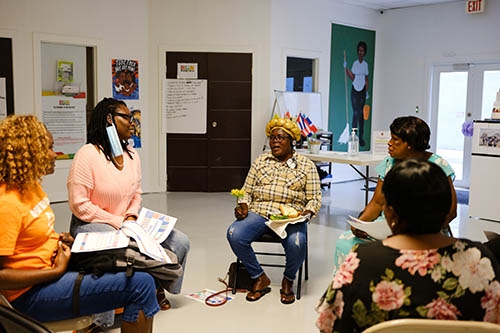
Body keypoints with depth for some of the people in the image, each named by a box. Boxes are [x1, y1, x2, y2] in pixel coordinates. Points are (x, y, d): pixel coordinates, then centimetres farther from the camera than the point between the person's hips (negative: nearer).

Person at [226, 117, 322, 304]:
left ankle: (288, 280, 0)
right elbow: (247, 191, 17)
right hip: (259, 212, 2)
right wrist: (243, 206, -3)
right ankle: (260, 278, -5)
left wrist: (307, 213, -13)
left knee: (296, 243, -35)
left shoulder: (306, 166, 10)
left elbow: (314, 197, 7)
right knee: (234, 235, -28)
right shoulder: (260, 161, 17)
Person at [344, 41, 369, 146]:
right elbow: (352, 78, 2)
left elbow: (366, 79, 10)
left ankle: (361, 138, 8)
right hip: (354, 90, -1)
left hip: (362, 91, 1)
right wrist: (346, 68, -8)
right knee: (355, 113, -2)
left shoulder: (365, 64, 6)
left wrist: (367, 91, 5)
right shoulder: (355, 63, 4)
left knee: (361, 114, 3)